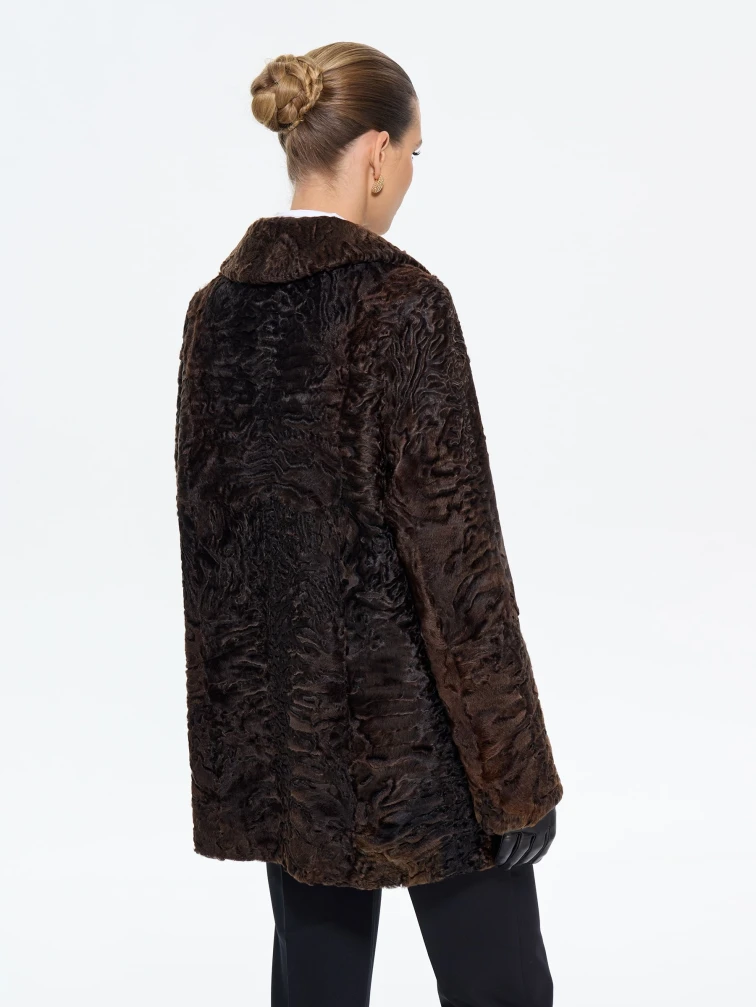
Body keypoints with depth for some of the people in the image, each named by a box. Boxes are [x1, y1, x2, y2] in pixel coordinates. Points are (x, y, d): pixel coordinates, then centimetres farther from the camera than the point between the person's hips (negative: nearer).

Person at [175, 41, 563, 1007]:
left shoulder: (216, 304, 4)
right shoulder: (400, 299, -16)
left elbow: (205, 521, 10)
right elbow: (451, 539, -18)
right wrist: (517, 769, -11)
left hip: (275, 715, 7)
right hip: (403, 716, -7)